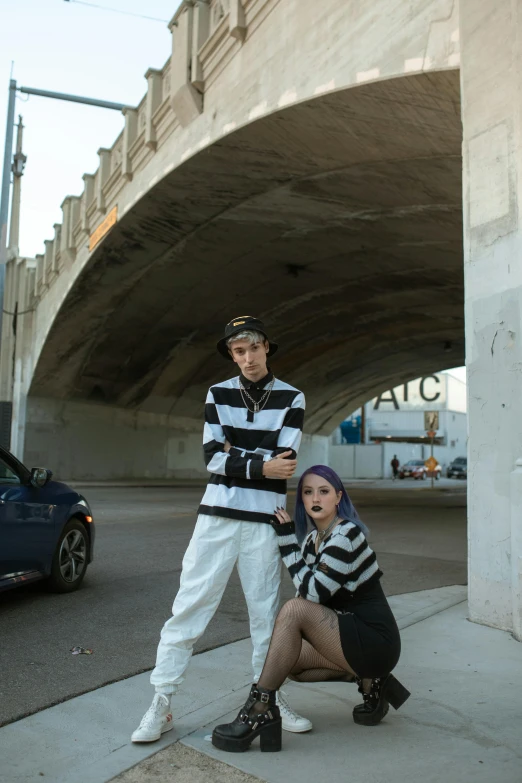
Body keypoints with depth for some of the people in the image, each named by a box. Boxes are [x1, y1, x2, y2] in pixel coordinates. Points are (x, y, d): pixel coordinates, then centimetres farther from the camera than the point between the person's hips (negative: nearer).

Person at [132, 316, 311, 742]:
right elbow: (212, 458, -4)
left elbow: (283, 459, -9)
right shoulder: (218, 394, 6)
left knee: (266, 610, 6)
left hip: (265, 518, -1)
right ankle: (161, 705, 6)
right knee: (190, 603, -1)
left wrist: (234, 453, -5)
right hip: (218, 512, 1)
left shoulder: (291, 398, 2)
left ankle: (271, 698, 22)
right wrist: (261, 465, -13)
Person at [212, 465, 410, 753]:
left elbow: (314, 591, -23)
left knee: (294, 609, -24)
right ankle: (365, 678, 6)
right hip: (351, 630, 9)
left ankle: (260, 709, -18)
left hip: (375, 640, -9)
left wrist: (287, 541, -20)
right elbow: (309, 592, 7)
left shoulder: (346, 534, -17)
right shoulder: (314, 537, 8)